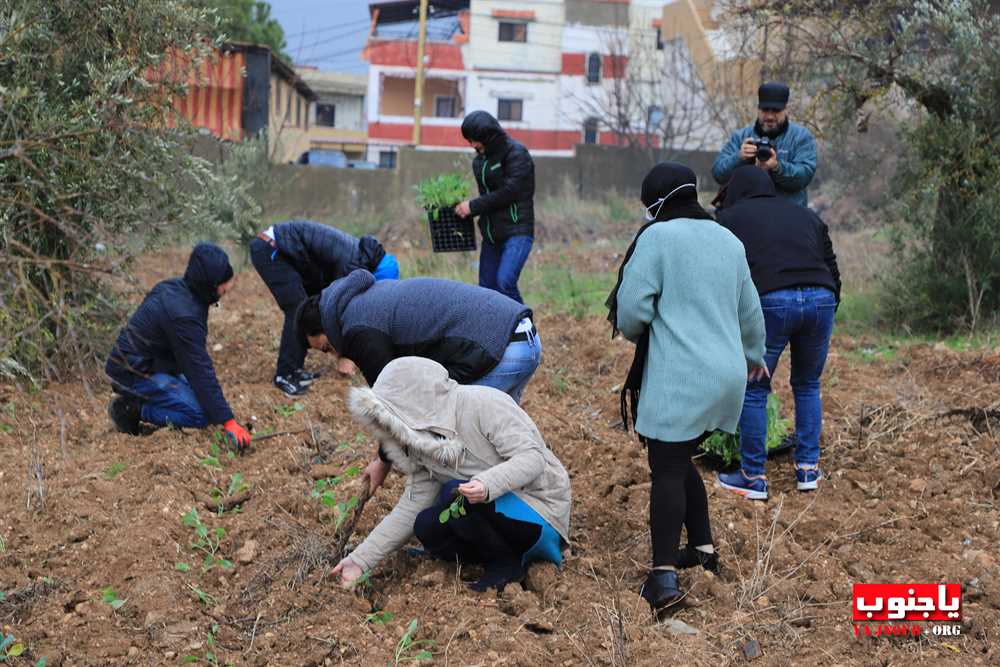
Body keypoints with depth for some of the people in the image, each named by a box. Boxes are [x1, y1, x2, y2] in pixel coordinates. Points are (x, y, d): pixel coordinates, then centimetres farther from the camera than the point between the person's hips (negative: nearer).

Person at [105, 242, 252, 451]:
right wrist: (228, 421, -26)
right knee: (202, 413, -20)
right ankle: (133, 409, -8)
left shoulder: (175, 287, 1)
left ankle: (134, 403, 7)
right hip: (135, 375, -10)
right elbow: (200, 370, -27)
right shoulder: (183, 315, -27)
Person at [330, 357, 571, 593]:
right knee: (425, 526, -13)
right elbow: (410, 508, 3)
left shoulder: (483, 403, -17)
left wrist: (487, 484, -39)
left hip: (540, 517, -7)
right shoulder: (424, 442, 5)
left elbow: (533, 457, -22)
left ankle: (507, 565, -6)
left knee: (455, 495, -25)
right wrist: (360, 560, -2)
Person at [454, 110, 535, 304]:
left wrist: (473, 206, -13)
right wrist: (465, 207, 2)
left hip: (516, 231, -8)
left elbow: (509, 192, -17)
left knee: (505, 282, -24)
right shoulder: (480, 160, 15)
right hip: (491, 234, 8)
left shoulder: (516, 153, -9)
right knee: (486, 288, 5)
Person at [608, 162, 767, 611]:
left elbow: (632, 310, -10)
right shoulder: (728, 241, 16)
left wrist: (637, 335, 13)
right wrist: (754, 354, 43)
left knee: (667, 469, -6)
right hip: (727, 374, 7)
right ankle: (703, 548, 24)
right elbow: (750, 311, 25)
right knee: (680, 461, 20)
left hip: (679, 376, -7)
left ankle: (664, 576, -12)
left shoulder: (657, 237, -6)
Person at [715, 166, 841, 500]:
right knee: (807, 385, 23)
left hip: (771, 301, -4)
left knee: (753, 390, 8)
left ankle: (753, 477, 12)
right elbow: (833, 269, 24)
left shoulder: (730, 218, 16)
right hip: (820, 299, 4)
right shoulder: (806, 215, 28)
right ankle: (808, 469, 23)